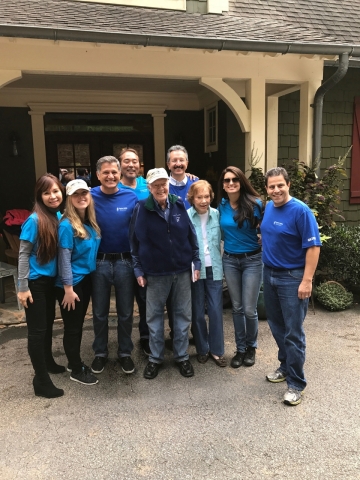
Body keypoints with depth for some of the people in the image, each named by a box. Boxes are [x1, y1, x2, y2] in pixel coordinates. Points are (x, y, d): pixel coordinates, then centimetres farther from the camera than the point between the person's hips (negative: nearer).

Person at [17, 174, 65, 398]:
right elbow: (23, 254, -14)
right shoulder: (34, 220, -18)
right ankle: (41, 380, 14)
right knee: (37, 329, 2)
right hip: (35, 282, -6)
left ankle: (48, 362, 42)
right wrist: (23, 287, -14)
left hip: (51, 280, 6)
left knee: (48, 323, 21)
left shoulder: (60, 217, 0)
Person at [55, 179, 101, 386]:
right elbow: (64, 259, -20)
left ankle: (76, 362, 36)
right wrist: (68, 288, -19)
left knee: (79, 324, 20)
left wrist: (89, 275, 11)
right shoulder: (67, 225, -19)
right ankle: (76, 370, 23)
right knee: (72, 327, 7)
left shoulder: (91, 222, 3)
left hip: (86, 279, 8)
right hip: (72, 282, -8)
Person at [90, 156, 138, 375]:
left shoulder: (131, 197, -4)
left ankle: (125, 353, 29)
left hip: (125, 261, 0)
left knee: (126, 312, 12)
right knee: (99, 312, 13)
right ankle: (100, 353, 32)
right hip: (99, 262, 0)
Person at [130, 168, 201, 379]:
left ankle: (182, 356, 27)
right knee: (155, 315, 10)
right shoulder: (142, 209, -7)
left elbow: (191, 235, 4)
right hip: (155, 272, -1)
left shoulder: (179, 204, -2)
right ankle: (155, 358, 27)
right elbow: (135, 241, -2)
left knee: (183, 314, 11)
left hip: (182, 270, 2)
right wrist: (138, 270, -3)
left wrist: (196, 262, 2)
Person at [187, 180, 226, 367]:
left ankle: (217, 350, 21)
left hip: (214, 269, 1)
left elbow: (222, 239, 7)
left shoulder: (217, 214, 0)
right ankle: (202, 349, 28)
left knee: (216, 311, 4)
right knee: (198, 312, 10)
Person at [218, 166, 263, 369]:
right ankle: (240, 348, 27)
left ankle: (251, 347, 26)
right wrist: (231, 242, 8)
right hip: (230, 260, 3)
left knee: (249, 309, 1)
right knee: (237, 308, 11)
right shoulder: (222, 205, 1)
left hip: (252, 260, -3)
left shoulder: (254, 204, -10)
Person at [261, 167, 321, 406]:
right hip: (269, 274, 7)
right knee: (277, 327, 17)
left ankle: (296, 384, 12)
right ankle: (286, 366, 36)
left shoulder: (301, 211, -15)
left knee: (293, 332, -1)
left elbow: (313, 247, -18)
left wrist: (307, 280, -20)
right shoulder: (268, 208, 6)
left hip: (292, 277, -7)